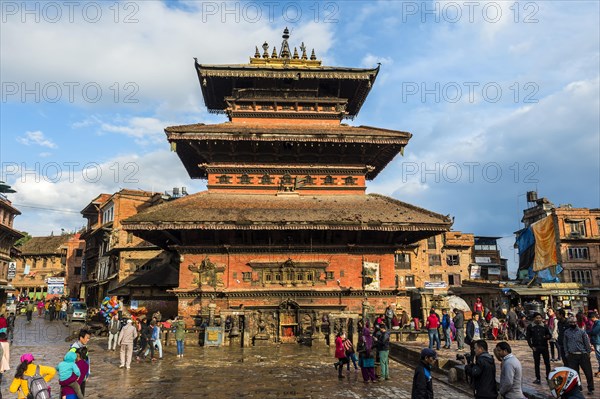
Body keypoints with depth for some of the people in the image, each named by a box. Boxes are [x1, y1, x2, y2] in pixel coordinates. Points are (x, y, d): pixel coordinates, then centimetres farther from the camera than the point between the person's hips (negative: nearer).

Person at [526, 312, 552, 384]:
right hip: (536, 347, 0)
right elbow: (528, 337, 4)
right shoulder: (530, 327, 1)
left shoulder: (545, 326, 3)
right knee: (536, 364, 6)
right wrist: (531, 346, -4)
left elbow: (550, 335, 8)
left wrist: (547, 337, -15)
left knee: (547, 363, 1)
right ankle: (538, 379, 15)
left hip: (544, 347, 0)